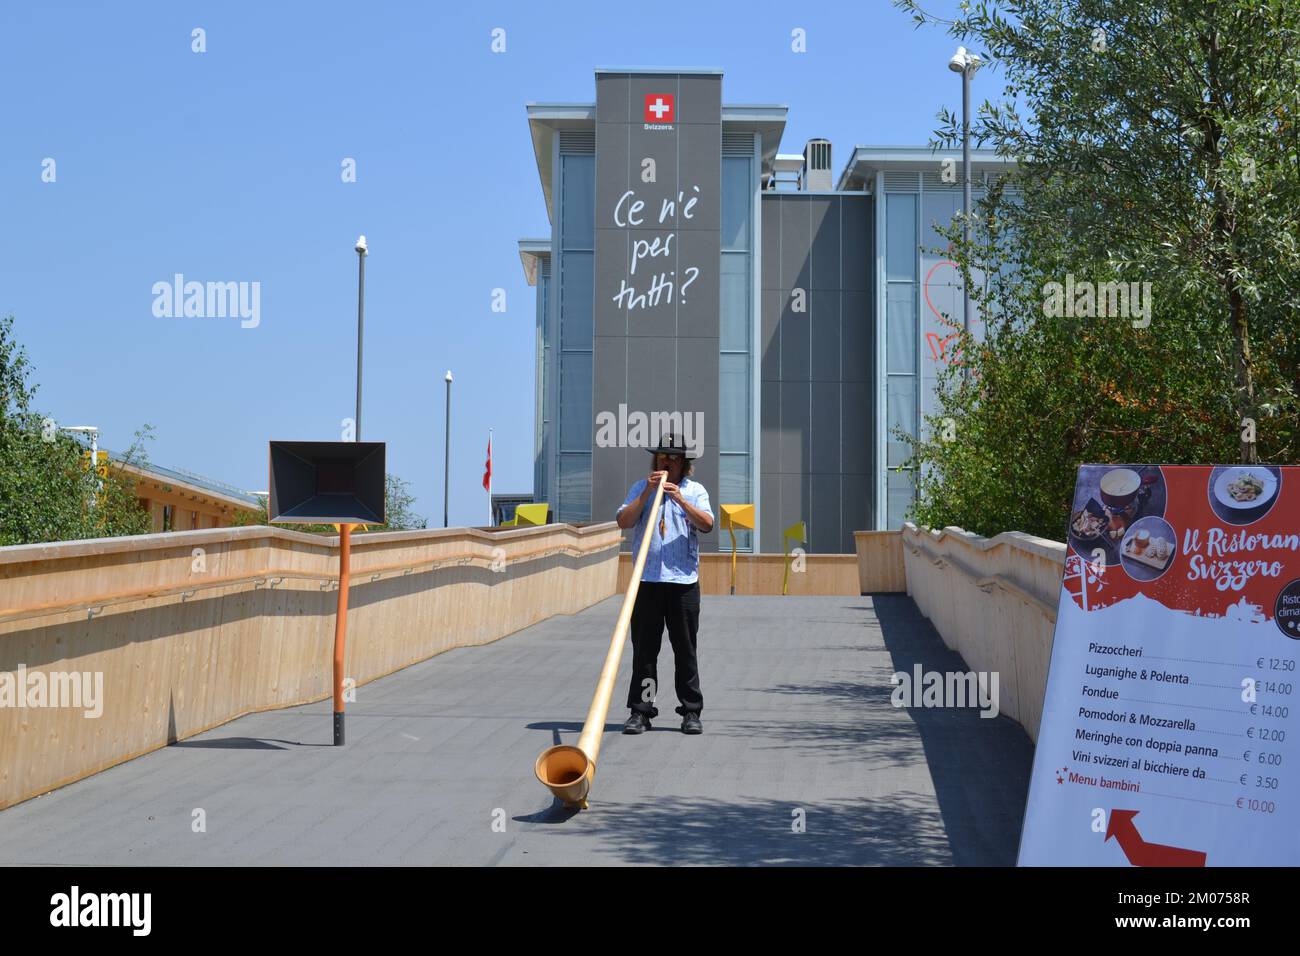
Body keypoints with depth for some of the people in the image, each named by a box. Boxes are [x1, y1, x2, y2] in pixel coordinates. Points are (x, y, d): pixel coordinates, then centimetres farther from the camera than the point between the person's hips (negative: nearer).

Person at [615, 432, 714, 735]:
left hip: (683, 580, -1)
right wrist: (648, 492, -8)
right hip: (647, 580, 1)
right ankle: (640, 710, 6)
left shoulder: (695, 490, 10)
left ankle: (691, 712, 8)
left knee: (685, 649, 2)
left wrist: (681, 500, -17)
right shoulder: (640, 488, 12)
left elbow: (707, 524, -6)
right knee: (644, 648, 2)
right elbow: (623, 521, -2)